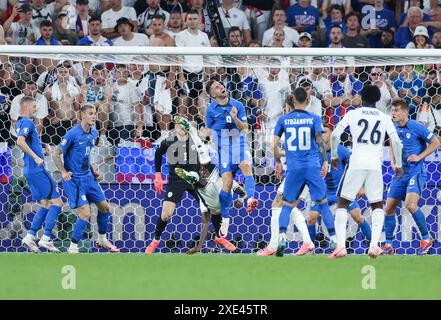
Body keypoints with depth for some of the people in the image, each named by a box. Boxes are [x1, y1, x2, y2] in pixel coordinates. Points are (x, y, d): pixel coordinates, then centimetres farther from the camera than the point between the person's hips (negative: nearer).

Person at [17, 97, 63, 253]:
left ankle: (30, 237, 9)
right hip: (38, 170, -10)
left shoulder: (20, 123, 17)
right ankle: (46, 238, -10)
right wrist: (36, 157, -25)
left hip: (31, 171, 10)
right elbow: (20, 142, -29)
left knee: (46, 205, 15)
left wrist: (43, 146, 17)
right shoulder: (27, 123, -13)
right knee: (57, 202, -6)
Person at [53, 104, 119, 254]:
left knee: (104, 207, 13)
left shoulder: (93, 133, 7)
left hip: (88, 177, 8)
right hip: (74, 179, -8)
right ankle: (73, 247, -2)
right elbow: (56, 155, -13)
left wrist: (93, 171, 15)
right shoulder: (73, 134, -17)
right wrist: (63, 172, -22)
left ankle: (102, 240, 32)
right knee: (85, 213, -15)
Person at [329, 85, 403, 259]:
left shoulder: (352, 114, 6)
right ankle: (374, 245, -3)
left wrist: (334, 156, 16)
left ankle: (340, 246, -8)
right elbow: (396, 142, 7)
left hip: (356, 164, -2)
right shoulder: (384, 118, 11)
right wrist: (398, 165, 21)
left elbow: (335, 135, 0)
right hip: (375, 165, 2)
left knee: (343, 204, 8)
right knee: (377, 206, 16)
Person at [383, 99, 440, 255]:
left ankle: (426, 239, -9)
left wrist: (419, 156, -12)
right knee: (389, 208, 2)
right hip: (400, 173, 7)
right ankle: (388, 245, 13)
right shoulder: (394, 128, 7)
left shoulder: (416, 127, -10)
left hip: (416, 172, -7)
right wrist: (393, 160, 8)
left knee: (410, 204, -25)